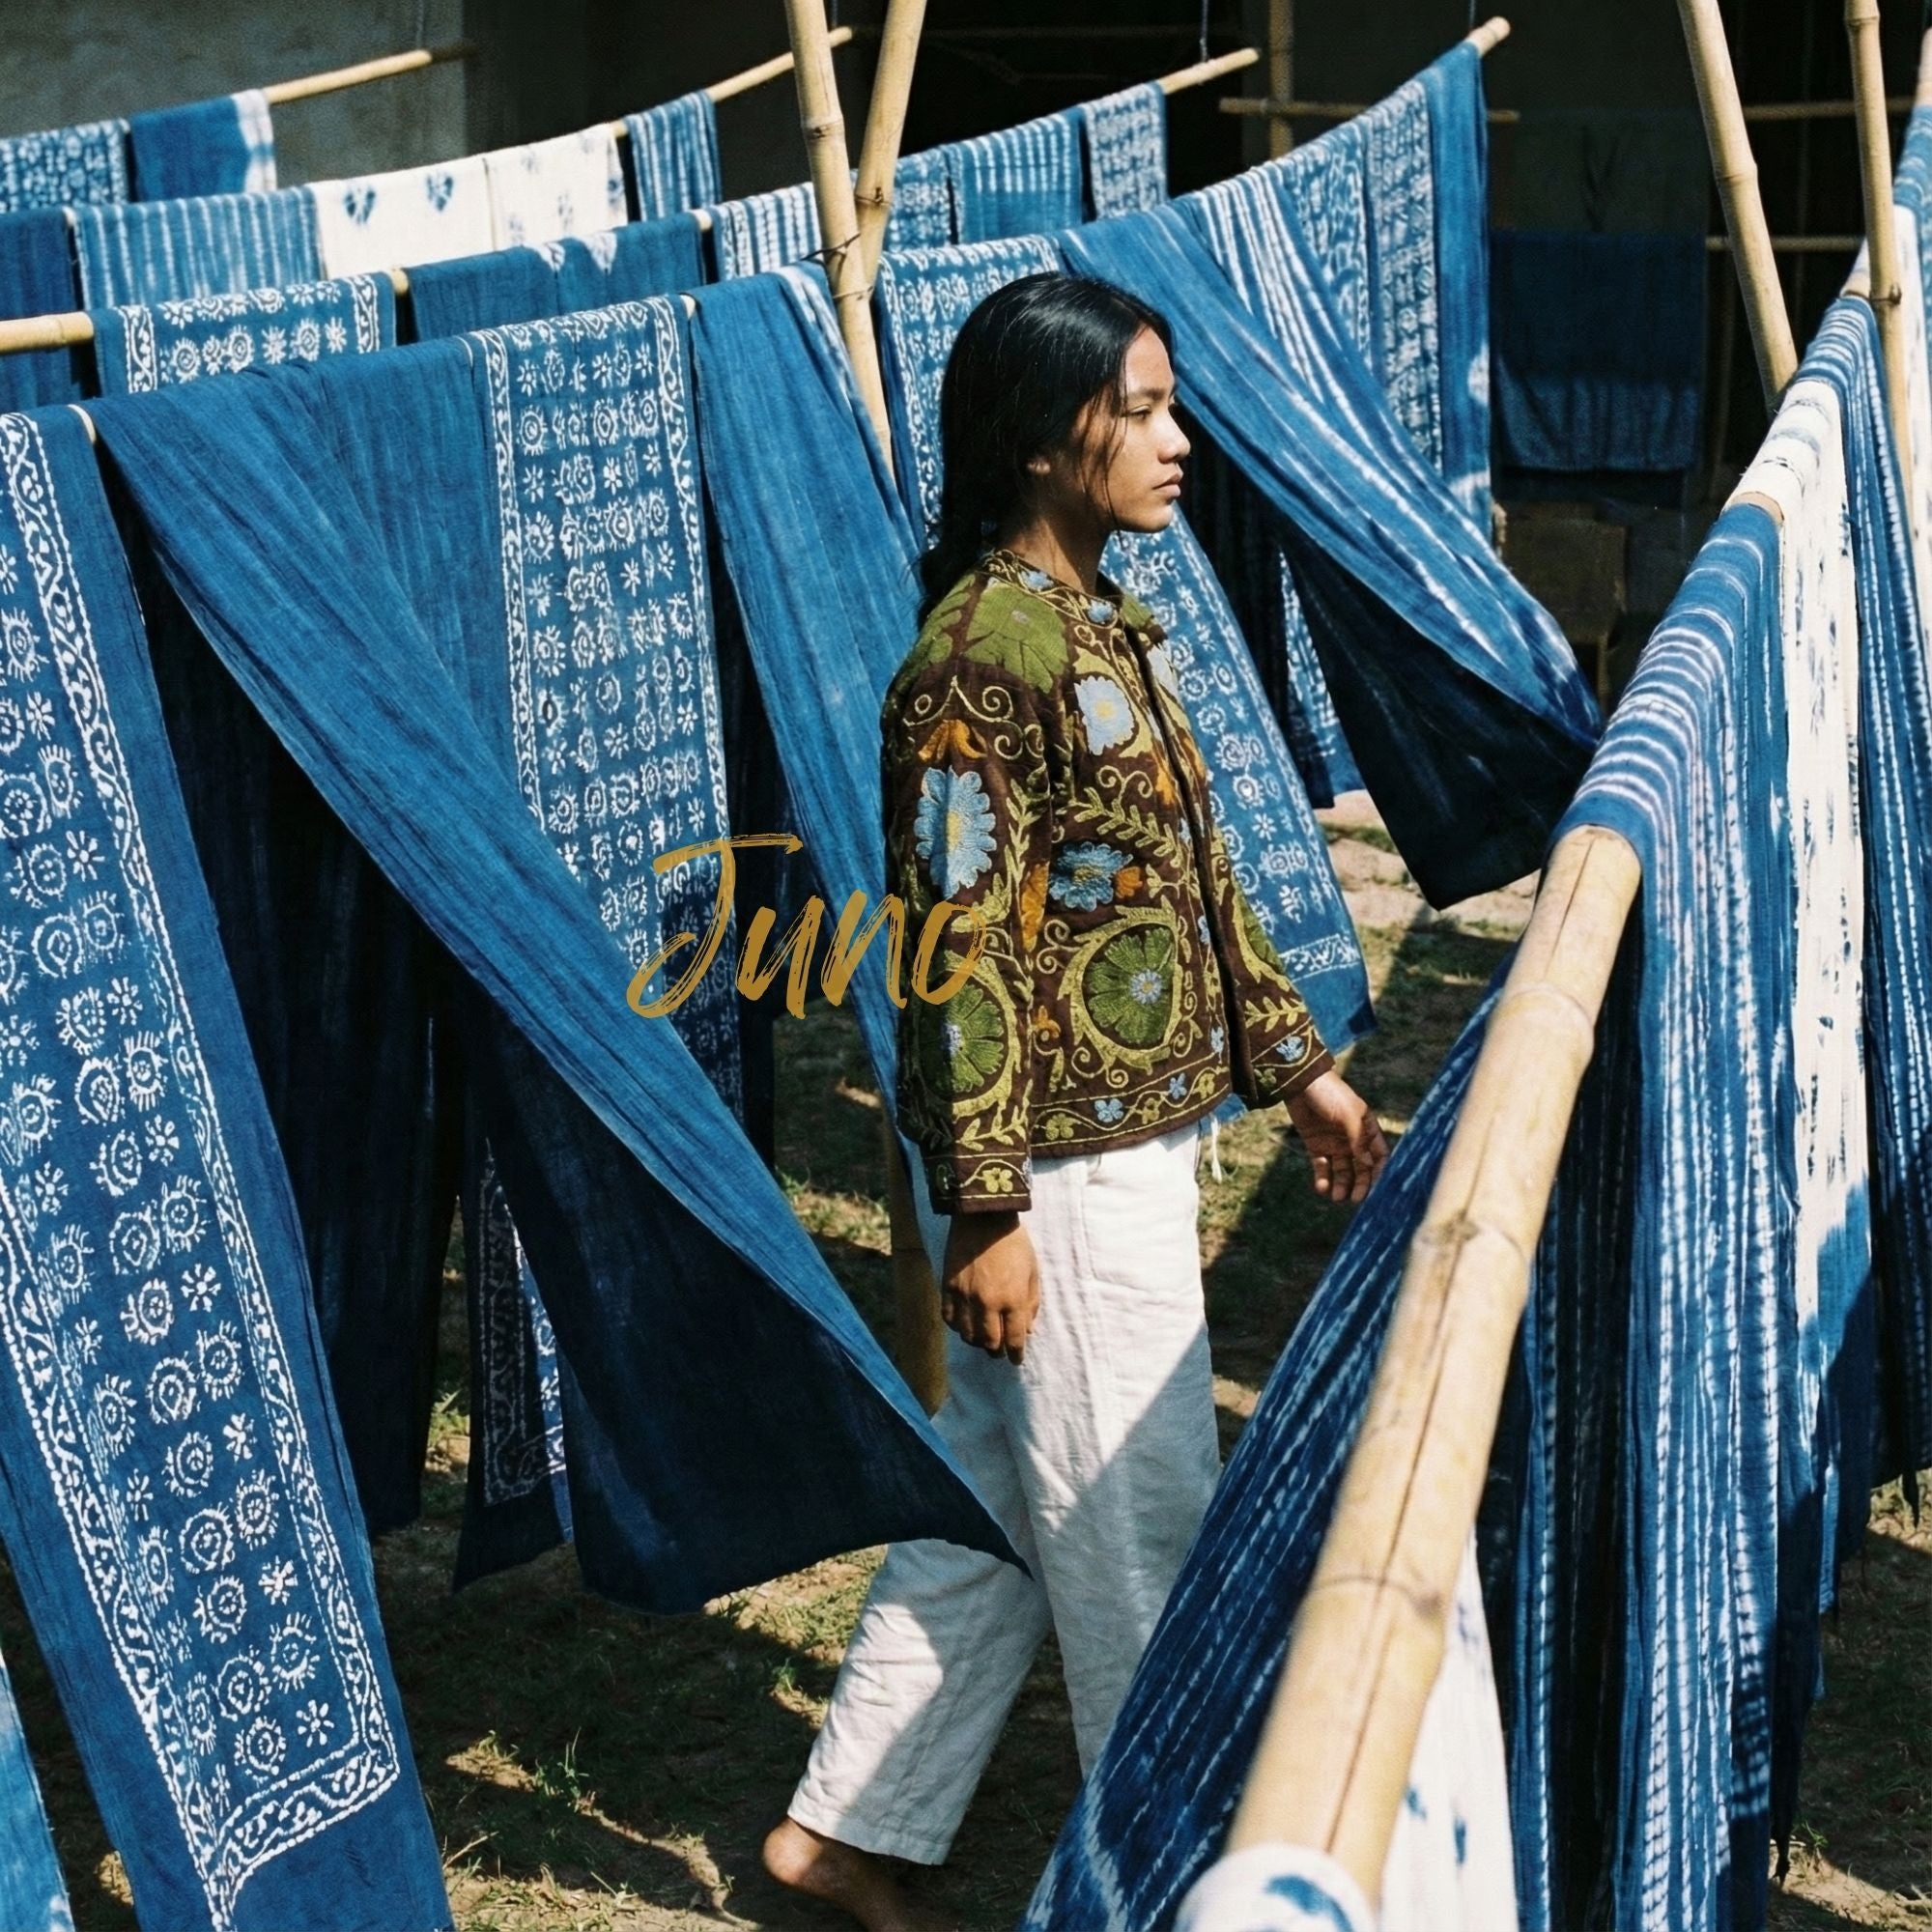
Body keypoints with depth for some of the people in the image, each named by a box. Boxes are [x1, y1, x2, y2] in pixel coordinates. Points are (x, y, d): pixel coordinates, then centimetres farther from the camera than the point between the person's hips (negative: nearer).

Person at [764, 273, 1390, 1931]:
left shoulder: (1109, 625, 11)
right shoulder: (985, 655, -18)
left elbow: (1196, 874, 19)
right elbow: (958, 950, -20)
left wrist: (1297, 1061, 19)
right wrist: (984, 1205, -20)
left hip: (1135, 1147, 10)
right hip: (1063, 1176, -10)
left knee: (995, 1504, 17)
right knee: (1140, 1531, 5)